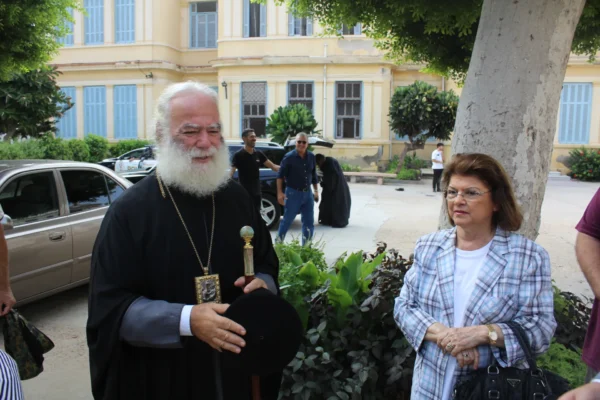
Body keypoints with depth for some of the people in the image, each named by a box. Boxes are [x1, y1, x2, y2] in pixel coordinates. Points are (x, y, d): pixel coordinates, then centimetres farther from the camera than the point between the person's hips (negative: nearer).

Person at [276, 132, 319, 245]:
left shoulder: (311, 157, 4)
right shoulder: (289, 157, -10)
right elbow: (280, 175, -7)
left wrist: (316, 191, 15)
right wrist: (280, 192, -13)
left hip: (308, 193, 5)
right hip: (293, 193, -5)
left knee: (309, 222, 7)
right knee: (287, 221, 3)